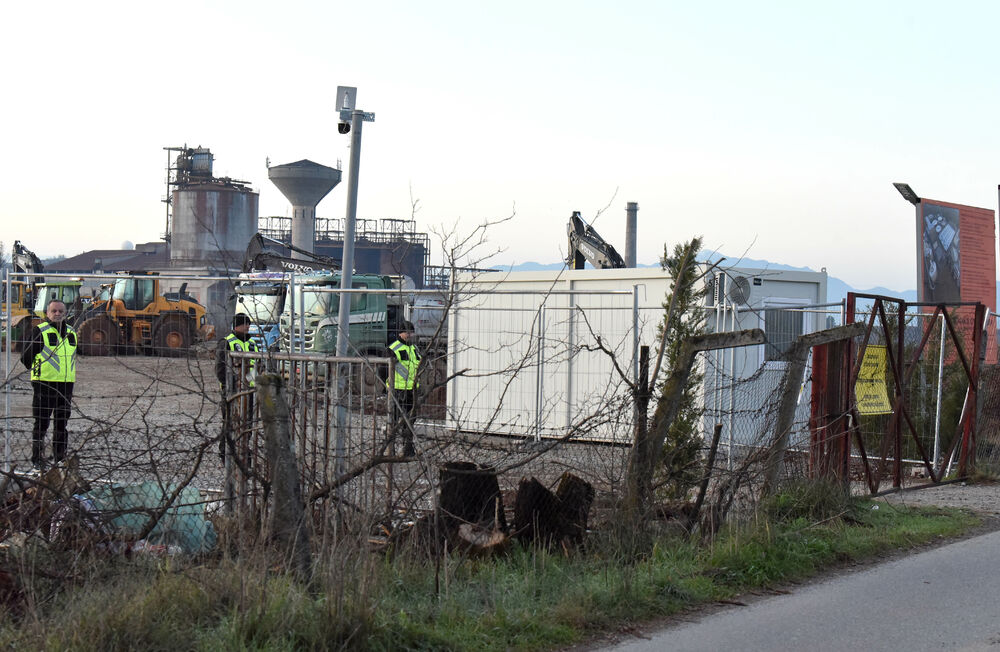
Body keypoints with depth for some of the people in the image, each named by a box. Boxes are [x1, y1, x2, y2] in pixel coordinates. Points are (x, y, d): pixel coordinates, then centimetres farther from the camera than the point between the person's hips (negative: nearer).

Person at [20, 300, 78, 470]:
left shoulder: (71, 332, 13)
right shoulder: (40, 331, -4)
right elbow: (25, 358, -2)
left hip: (66, 385, 5)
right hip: (44, 384, -5)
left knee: (62, 423, 10)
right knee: (41, 423, -2)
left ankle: (61, 459, 18)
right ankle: (37, 458, 6)